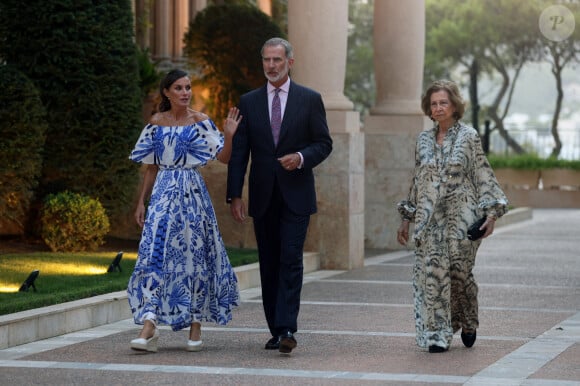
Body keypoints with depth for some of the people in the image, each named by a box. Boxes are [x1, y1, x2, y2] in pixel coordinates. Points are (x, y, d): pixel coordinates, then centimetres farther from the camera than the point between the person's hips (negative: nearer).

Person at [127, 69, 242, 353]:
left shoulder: (200, 121, 2)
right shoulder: (156, 123, 7)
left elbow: (223, 157, -4)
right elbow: (151, 168, 12)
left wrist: (229, 135, -20)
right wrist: (141, 202, 8)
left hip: (193, 194, -1)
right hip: (164, 194, 1)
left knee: (194, 254, 2)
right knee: (154, 252, -11)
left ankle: (195, 326, 13)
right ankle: (149, 325, -16)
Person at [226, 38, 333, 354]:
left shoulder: (310, 99, 2)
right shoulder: (249, 102, 7)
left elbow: (324, 143, 4)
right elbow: (239, 152, 5)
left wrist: (301, 157, -17)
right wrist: (234, 194, -3)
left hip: (296, 194, -3)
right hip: (262, 196, 3)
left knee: (290, 260, -12)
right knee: (268, 265, 7)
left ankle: (287, 329, -16)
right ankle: (275, 329, 13)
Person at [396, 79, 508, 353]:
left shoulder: (468, 136, -1)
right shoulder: (423, 140, 11)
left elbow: (484, 176, -2)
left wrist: (491, 213, -10)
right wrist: (406, 218, 16)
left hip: (461, 214, -3)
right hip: (430, 216, 3)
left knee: (459, 270, -4)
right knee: (432, 271, -6)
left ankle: (468, 323, 23)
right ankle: (437, 335, -2)